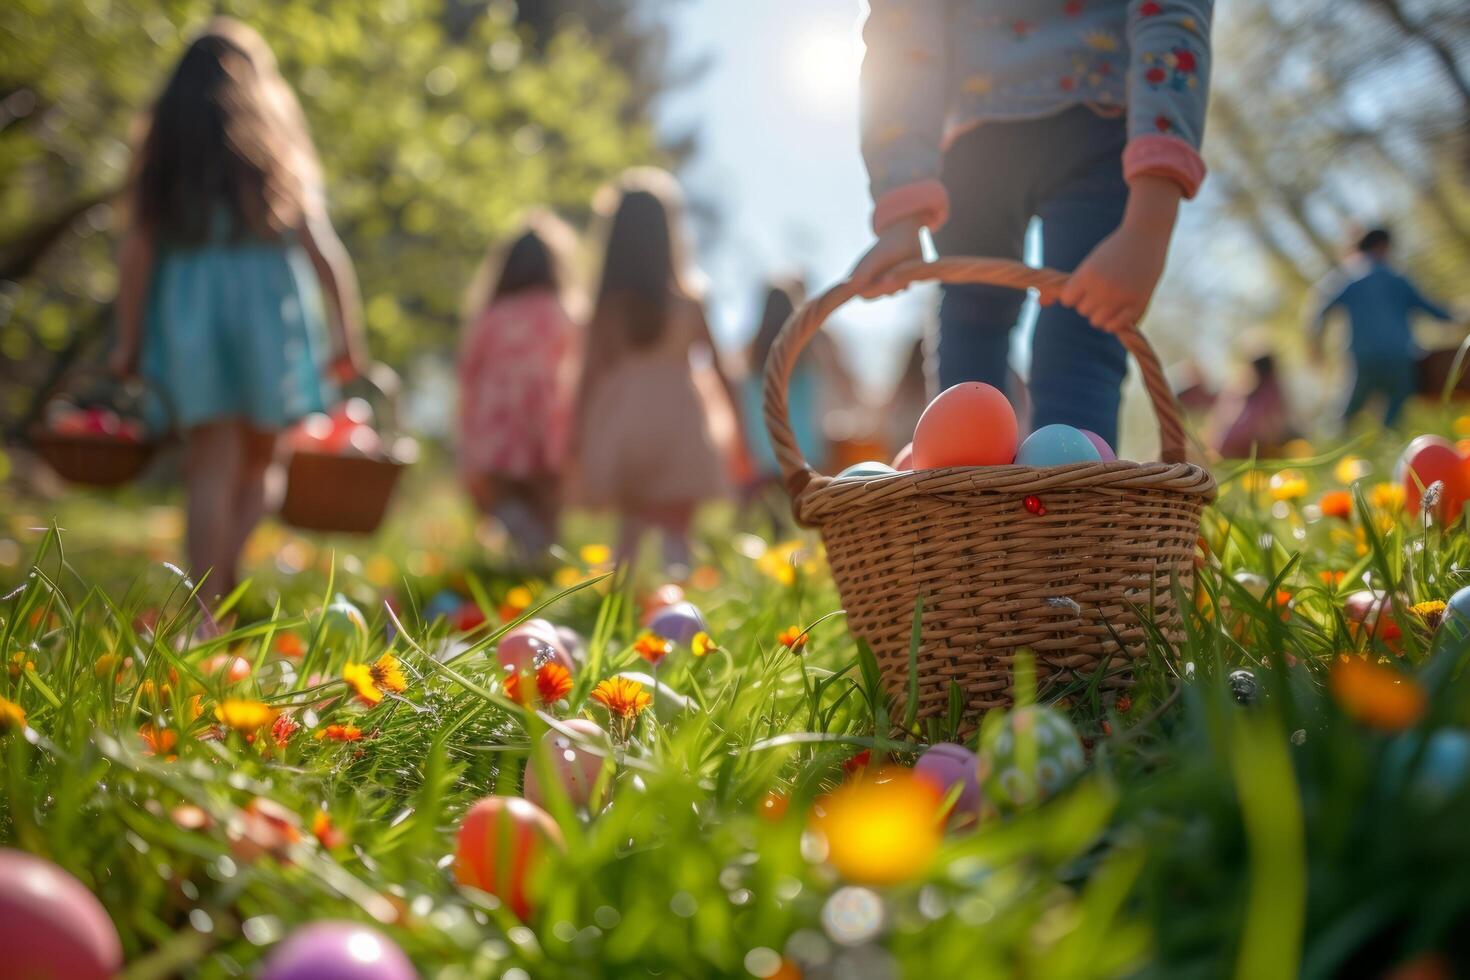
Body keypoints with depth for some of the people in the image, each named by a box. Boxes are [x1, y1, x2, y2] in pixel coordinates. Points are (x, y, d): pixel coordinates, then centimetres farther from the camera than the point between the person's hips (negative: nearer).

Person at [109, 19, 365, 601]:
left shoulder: (163, 146, 9)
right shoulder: (278, 146, 8)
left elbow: (136, 248, 2)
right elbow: (320, 247, -2)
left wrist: (128, 339, 5)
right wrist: (346, 334, -3)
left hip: (187, 312, 1)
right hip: (269, 308, 0)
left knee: (209, 468, 2)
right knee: (257, 463, 11)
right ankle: (225, 583, -5)